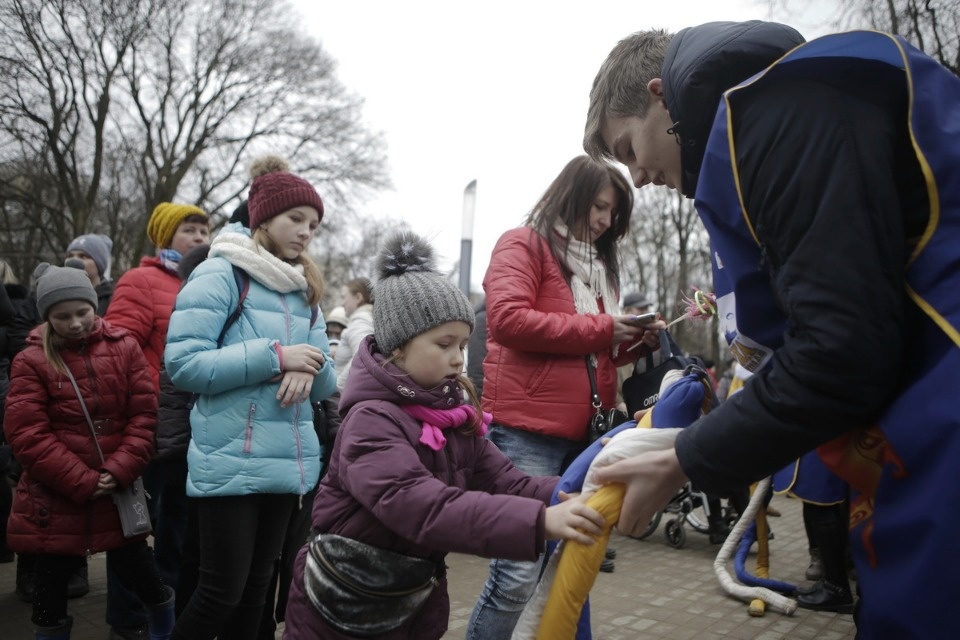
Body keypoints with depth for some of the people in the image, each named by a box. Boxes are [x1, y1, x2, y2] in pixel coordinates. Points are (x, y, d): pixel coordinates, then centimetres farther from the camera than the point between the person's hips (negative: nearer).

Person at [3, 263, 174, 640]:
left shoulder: (124, 348, 1)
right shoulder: (31, 361, -3)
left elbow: (144, 415, -1)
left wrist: (119, 472, -13)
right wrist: (82, 483, -15)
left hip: (118, 494, 1)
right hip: (53, 502, -1)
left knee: (142, 578, 10)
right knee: (49, 598, 9)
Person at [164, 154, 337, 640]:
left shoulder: (305, 291, 12)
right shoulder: (220, 275, -7)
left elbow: (325, 385, 12)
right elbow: (183, 363, -17)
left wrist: (310, 368, -12)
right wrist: (275, 356, -20)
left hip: (289, 462, 6)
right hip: (230, 462, -6)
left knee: (256, 586, 15)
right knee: (223, 589, -1)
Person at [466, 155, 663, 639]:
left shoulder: (595, 263, 22)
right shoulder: (523, 244, -1)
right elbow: (508, 319, -17)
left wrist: (634, 341, 8)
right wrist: (597, 328, -13)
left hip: (580, 432, 9)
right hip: (527, 430, -8)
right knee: (519, 571, -10)